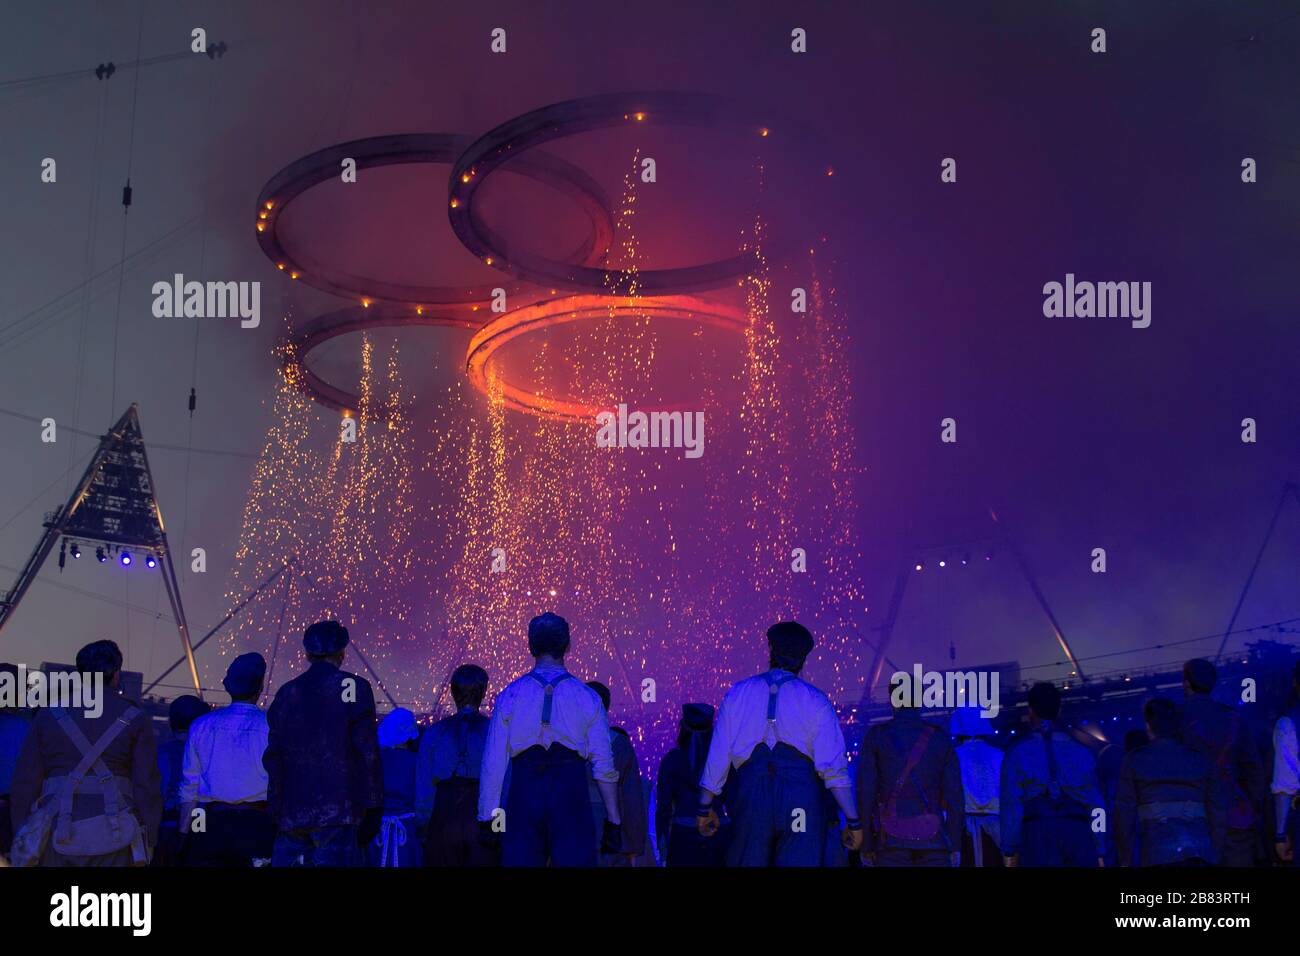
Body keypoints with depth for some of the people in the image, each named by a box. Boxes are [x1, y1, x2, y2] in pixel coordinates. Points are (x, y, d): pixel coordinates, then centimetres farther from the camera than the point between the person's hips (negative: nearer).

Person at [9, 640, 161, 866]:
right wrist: (148, 846, 3)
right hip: (113, 838, -2)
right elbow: (147, 788, -2)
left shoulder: (49, 716, 10)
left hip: (57, 839, 2)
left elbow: (24, 784, 6)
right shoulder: (135, 719, 4)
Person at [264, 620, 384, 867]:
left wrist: (275, 813, 15)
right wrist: (372, 810, -2)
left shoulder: (286, 693, 11)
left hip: (291, 816, 5)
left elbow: (273, 758, 11)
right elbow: (367, 752, -6)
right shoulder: (354, 687, -2)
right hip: (338, 813, -4)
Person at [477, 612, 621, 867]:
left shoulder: (510, 695, 4)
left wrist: (487, 817, 5)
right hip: (571, 796, -1)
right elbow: (604, 765, 1)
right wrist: (613, 821, 8)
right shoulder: (587, 697, 4)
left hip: (524, 797, 1)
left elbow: (494, 763, 1)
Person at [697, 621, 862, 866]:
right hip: (802, 800, -1)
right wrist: (853, 821, 2)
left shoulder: (737, 694, 10)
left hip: (751, 796, 1)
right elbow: (834, 767, -3)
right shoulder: (817, 701, 5)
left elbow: (718, 757, 8)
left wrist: (705, 807, 17)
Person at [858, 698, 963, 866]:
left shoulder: (876, 735, 3)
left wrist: (866, 845, 4)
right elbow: (954, 795, 3)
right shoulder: (940, 737, 7)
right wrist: (955, 845, 8)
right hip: (932, 839, 1)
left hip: (891, 840, -1)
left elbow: (866, 792, 0)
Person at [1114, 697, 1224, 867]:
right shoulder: (1201, 760, 11)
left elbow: (1124, 815, 1)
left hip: (1159, 852, -3)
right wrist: (1213, 857, 17)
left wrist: (1125, 861, 8)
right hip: (1199, 851, 3)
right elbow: (1218, 813, 10)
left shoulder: (1134, 760, 4)